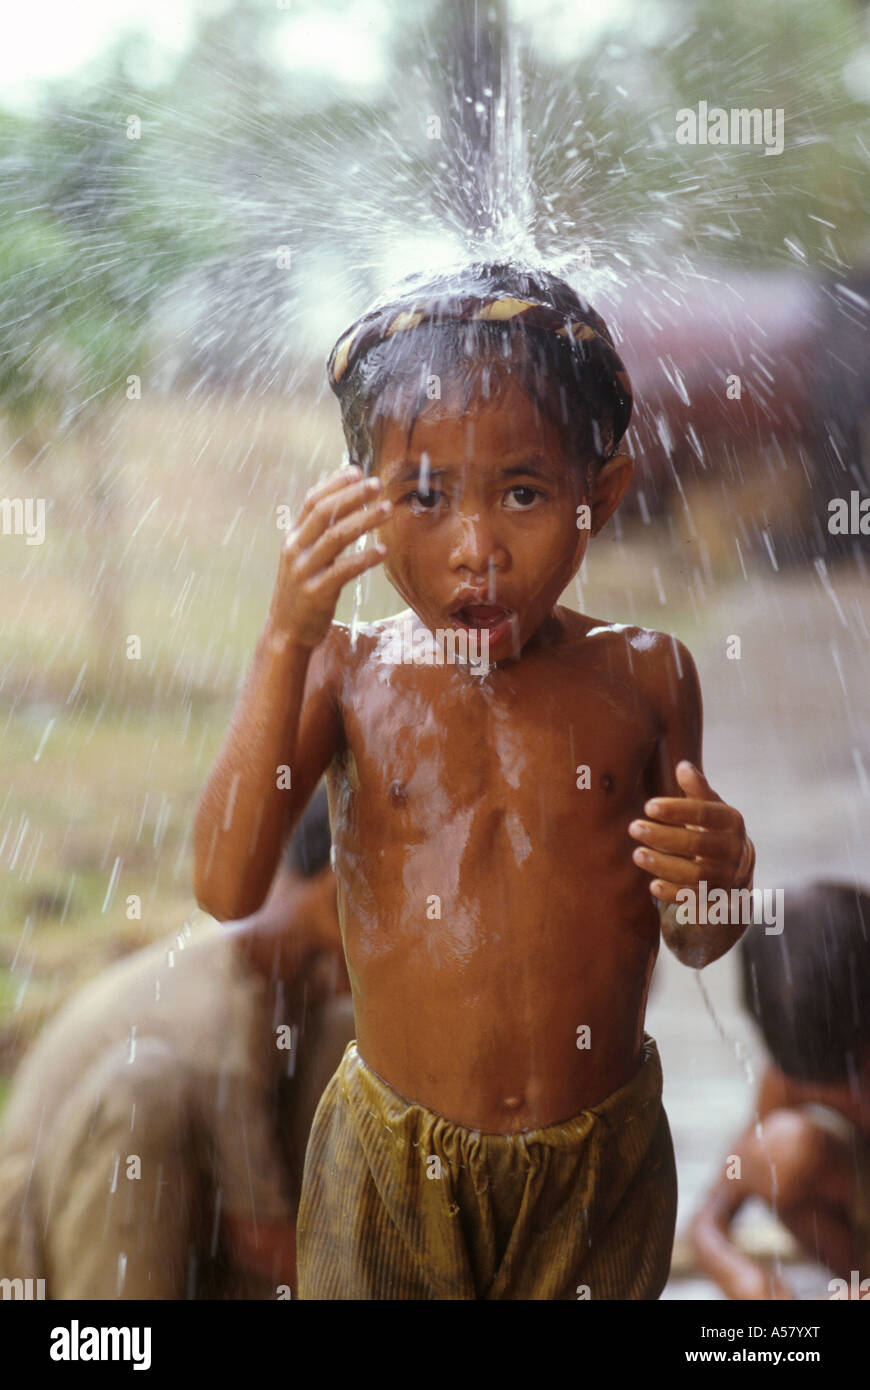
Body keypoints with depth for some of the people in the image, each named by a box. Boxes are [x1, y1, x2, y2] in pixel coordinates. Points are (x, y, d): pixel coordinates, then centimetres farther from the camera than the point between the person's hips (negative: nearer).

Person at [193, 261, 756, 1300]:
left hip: (601, 1157, 1)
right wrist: (284, 641, -23)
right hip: (394, 1164, -1)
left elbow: (694, 947, 5)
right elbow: (225, 889, -19)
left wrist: (715, 880, -20)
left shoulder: (643, 677, -4)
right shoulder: (346, 670, -6)